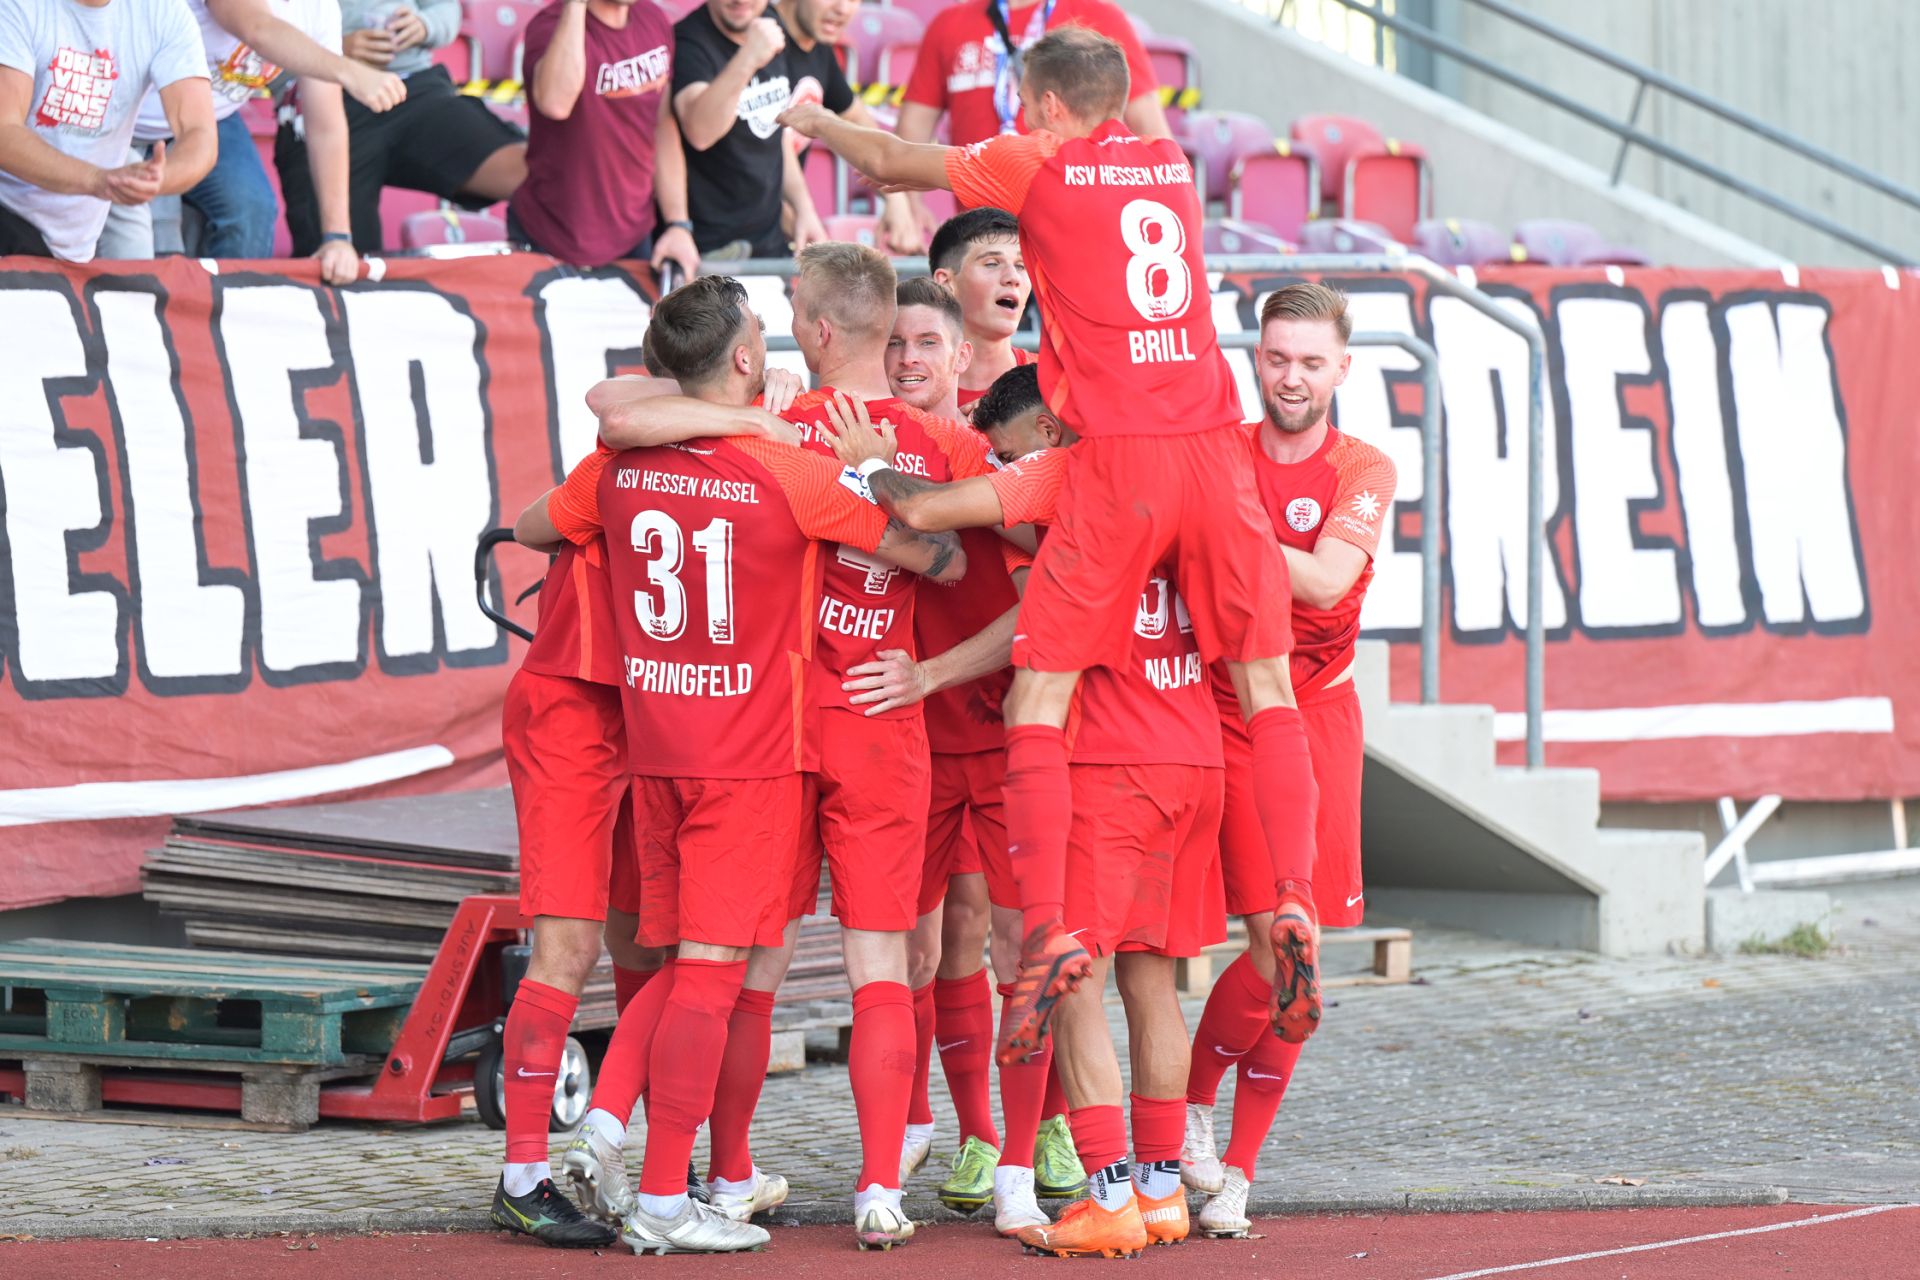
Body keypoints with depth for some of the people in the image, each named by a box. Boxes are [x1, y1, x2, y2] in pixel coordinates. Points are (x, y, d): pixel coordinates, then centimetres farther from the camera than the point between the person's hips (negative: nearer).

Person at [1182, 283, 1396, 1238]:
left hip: (1317, 719, 1)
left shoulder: (1363, 472, 1)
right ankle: (1190, 1095, 14)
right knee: (1275, 950, -12)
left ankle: (1236, 1170, 12)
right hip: (1225, 716, -1)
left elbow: (1324, 581, -16)